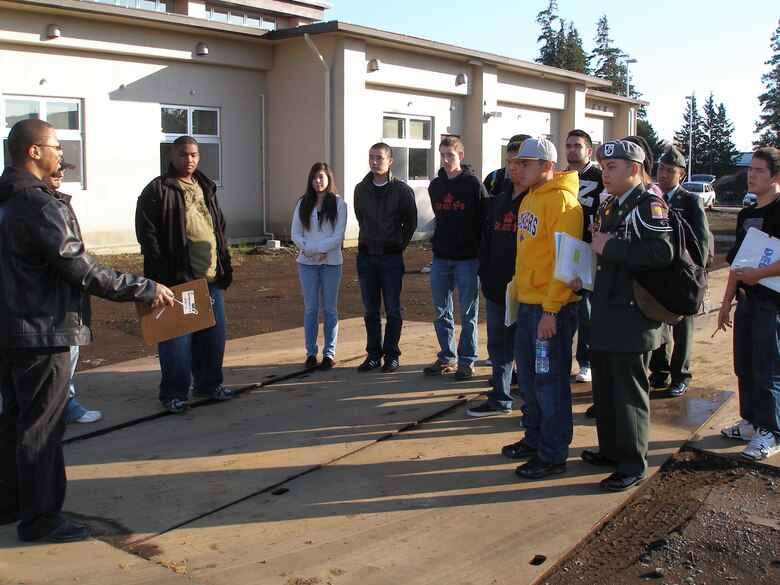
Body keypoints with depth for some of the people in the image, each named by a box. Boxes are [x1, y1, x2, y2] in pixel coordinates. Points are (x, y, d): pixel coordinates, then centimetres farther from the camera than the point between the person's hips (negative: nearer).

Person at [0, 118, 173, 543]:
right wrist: (145, 289, -15)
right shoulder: (41, 205, -20)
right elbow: (82, 271, -22)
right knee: (41, 427, 0)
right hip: (43, 334, -10)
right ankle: (40, 519, 11)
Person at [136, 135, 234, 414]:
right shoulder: (157, 190, -4)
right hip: (177, 279, -7)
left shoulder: (206, 189, 18)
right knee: (177, 338, -2)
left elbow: (220, 230, 22)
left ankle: (209, 383, 28)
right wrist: (161, 274, -16)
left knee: (214, 334, 12)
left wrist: (225, 265, 14)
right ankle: (174, 393, 10)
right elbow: (147, 234, -10)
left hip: (211, 277, 7)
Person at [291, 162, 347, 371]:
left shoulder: (338, 204, -2)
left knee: (330, 308, 4)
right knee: (310, 308, 6)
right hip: (306, 263, 2)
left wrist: (314, 248, -16)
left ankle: (329, 353, 11)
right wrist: (310, 249, -14)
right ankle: (311, 353, 13)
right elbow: (295, 234, 2)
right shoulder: (303, 203, 6)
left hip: (331, 262, -2)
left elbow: (338, 236, -9)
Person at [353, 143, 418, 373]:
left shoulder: (402, 189, -6)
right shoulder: (361, 189, 5)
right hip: (365, 254, 4)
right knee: (371, 310, 9)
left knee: (392, 309, 2)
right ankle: (373, 354, 17)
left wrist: (397, 246, 4)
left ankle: (391, 355, 10)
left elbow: (411, 222, 1)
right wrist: (369, 241, 14)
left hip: (391, 256, -4)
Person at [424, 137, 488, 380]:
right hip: (440, 257, 5)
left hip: (467, 259, -5)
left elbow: (485, 220, -8)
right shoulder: (435, 186, 11)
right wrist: (436, 241, 13)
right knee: (441, 312, 9)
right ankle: (447, 357, 21)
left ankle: (466, 360, 11)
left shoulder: (473, 183, -6)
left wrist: (482, 253, -11)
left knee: (468, 313, 3)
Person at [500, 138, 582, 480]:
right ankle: (534, 439, 32)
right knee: (528, 377, 17)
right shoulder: (529, 199, 15)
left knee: (550, 381, -1)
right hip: (527, 303, 9)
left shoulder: (561, 200, -14)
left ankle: (553, 455, 10)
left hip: (551, 308, -9)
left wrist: (551, 310, -21)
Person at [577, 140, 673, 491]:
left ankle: (633, 465, 11)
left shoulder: (649, 205, -12)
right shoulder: (608, 207, 15)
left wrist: (610, 248, -22)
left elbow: (662, 254, -27)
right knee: (604, 387, 17)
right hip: (605, 311, 9)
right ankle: (610, 449, 31)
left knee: (628, 391, -1)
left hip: (633, 315, -9)